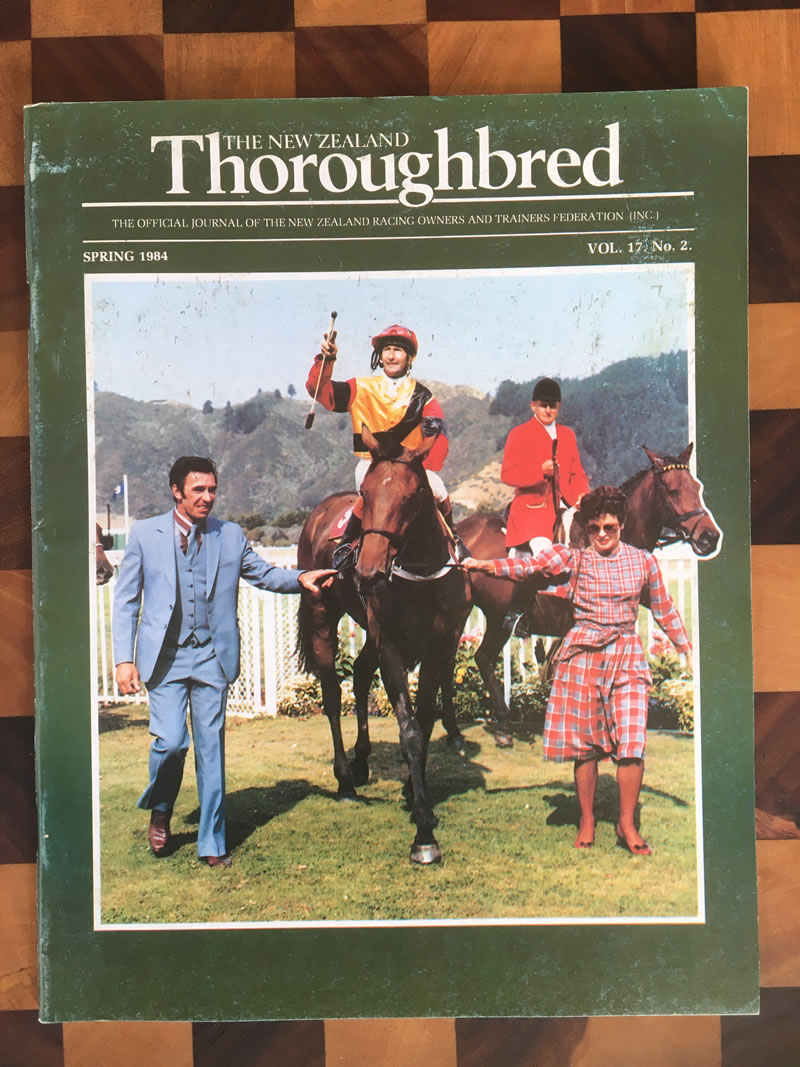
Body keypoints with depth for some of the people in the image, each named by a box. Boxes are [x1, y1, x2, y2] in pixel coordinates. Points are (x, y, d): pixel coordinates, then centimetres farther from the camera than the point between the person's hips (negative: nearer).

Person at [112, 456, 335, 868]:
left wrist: (299, 578, -6)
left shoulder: (231, 536, 7)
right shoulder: (144, 534, 3)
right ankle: (159, 811, 22)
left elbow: (263, 573, 15)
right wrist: (124, 658, -4)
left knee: (211, 747, 5)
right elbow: (126, 601, 4)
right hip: (165, 657, -1)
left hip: (212, 656, 2)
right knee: (171, 740, -10)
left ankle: (212, 843, 17)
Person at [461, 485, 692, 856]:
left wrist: (687, 649, 20)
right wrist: (484, 565, -27)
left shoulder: (643, 561, 7)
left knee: (632, 743, -5)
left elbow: (664, 610, 18)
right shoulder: (573, 558, 2)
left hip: (627, 657, 1)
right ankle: (587, 819, 20)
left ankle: (627, 823, 12)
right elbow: (529, 565, -13)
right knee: (585, 744, 3)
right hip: (584, 655, -1)